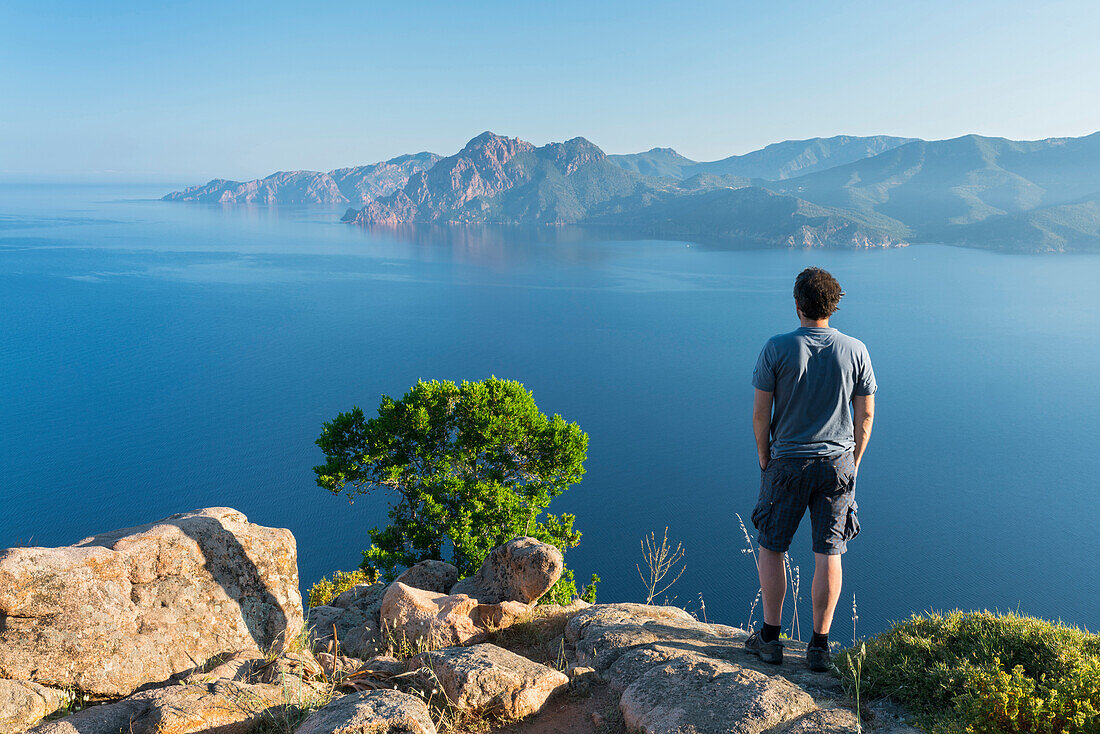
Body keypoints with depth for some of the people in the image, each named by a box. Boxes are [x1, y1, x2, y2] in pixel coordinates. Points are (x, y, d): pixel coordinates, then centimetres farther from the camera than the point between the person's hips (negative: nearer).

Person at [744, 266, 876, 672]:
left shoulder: (777, 348, -11)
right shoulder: (855, 350, -3)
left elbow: (760, 414, -9)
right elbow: (865, 416, 1)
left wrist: (764, 458, 5)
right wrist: (853, 462, 13)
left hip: (788, 462, -2)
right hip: (838, 463, 2)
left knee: (771, 549, 12)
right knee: (828, 555, 7)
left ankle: (770, 638, 19)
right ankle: (819, 646, 14)